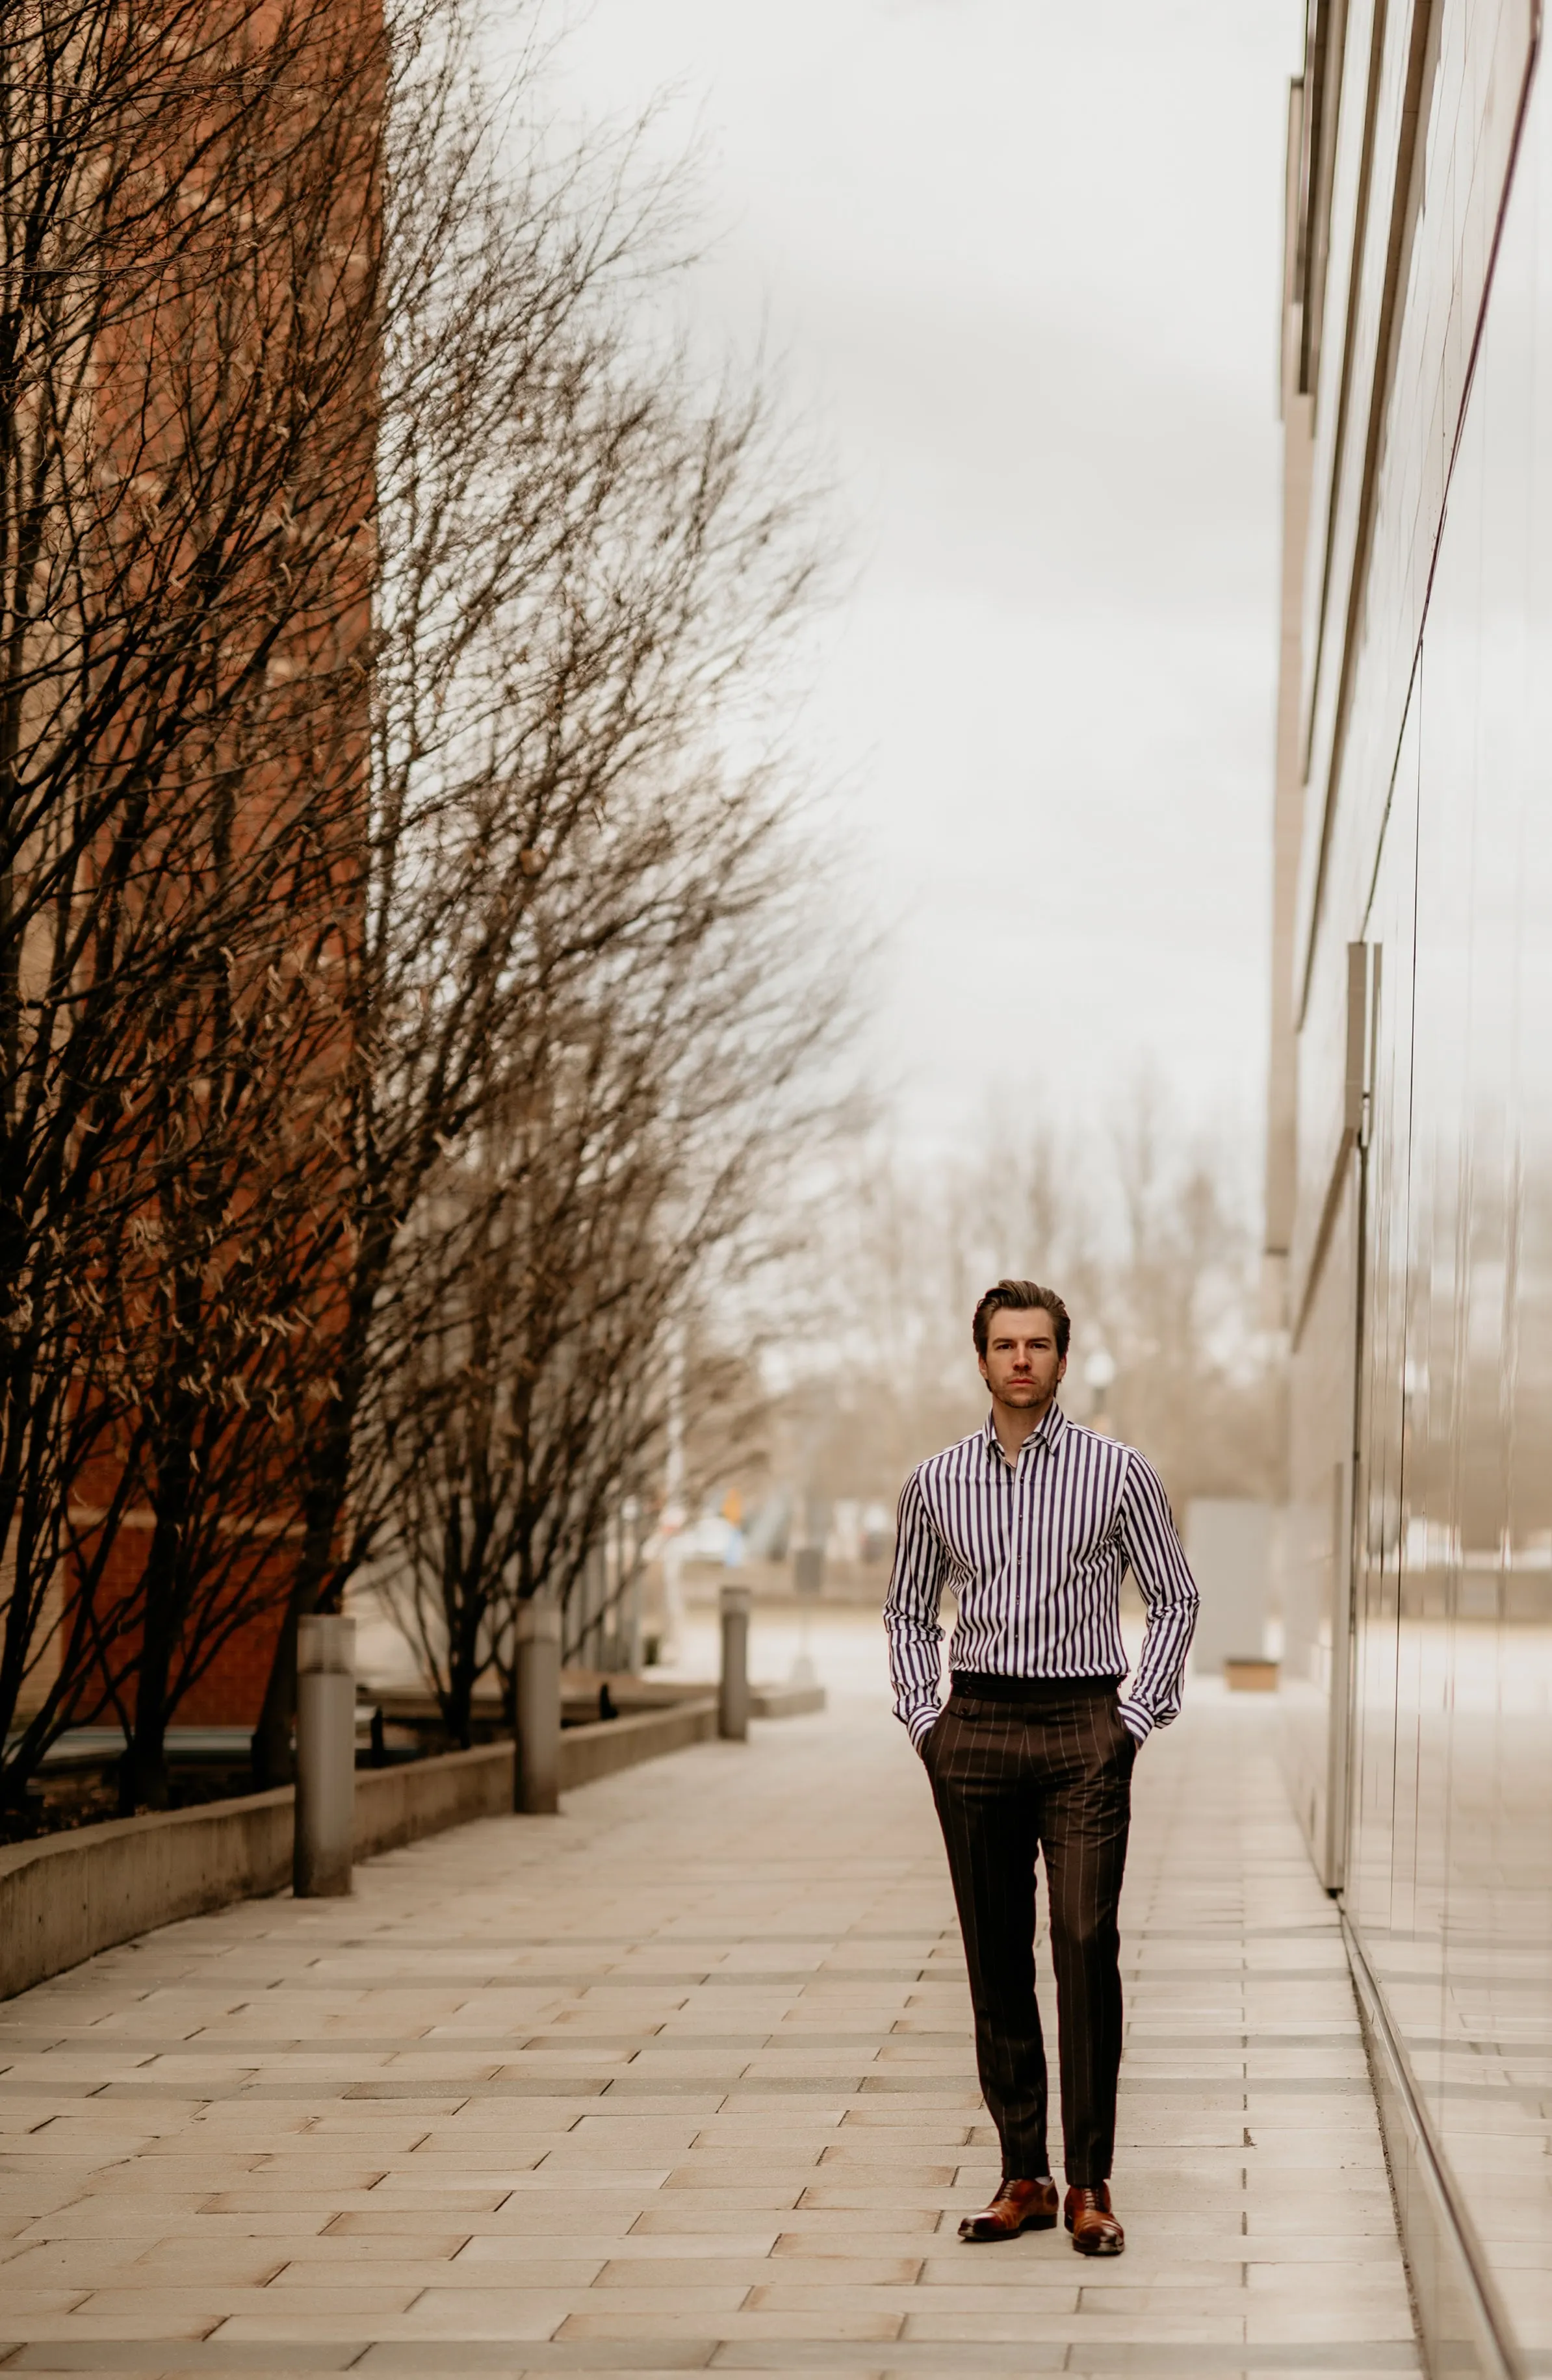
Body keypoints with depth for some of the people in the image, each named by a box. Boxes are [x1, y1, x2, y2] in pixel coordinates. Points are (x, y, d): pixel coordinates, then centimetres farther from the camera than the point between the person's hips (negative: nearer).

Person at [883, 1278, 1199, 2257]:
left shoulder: (1118, 1471, 0)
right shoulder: (936, 1481, 7)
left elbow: (1175, 1598, 6)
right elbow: (907, 1608, 18)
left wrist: (1135, 1716, -2)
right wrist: (925, 1718, 7)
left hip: (1084, 1732, -3)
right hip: (976, 1733, 3)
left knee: (1087, 1949, -10)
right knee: (997, 1959, 3)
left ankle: (1091, 2184, -6)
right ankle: (1024, 2176, 10)